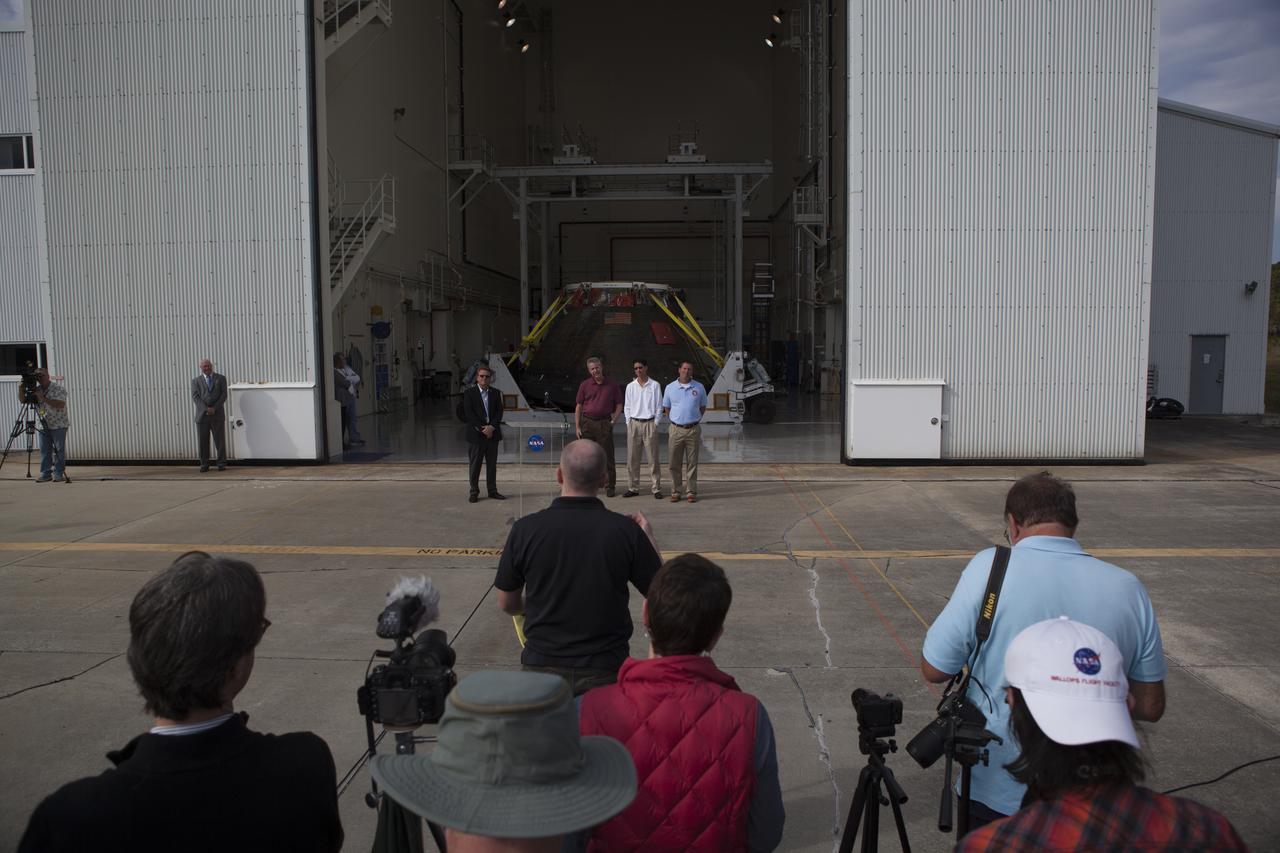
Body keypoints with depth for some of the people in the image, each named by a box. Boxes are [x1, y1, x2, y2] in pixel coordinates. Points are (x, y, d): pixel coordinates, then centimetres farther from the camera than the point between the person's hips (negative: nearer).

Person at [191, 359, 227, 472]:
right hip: (202, 415, 1)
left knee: (220, 441, 0)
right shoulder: (196, 381, 10)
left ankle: (221, 464, 7)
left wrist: (214, 408, -10)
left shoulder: (221, 378, 9)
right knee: (203, 442, 2)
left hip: (217, 415, -1)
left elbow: (224, 395, 1)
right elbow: (195, 397, -1)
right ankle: (204, 465, 10)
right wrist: (206, 409, -14)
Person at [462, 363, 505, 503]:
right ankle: (474, 492, 10)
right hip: (475, 434, -3)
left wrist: (492, 427, -12)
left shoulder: (496, 393, 9)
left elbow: (499, 412, 3)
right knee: (475, 465, 2)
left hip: (492, 434, 3)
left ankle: (492, 491, 17)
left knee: (492, 464, 9)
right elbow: (468, 413, -9)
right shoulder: (469, 393, -2)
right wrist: (482, 428, -14)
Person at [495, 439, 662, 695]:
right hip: (605, 671, -1)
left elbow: (507, 604, 2)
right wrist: (648, 536, 11)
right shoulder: (626, 530, -14)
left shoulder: (525, 529, -11)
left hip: (541, 665, 1)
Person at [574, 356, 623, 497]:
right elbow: (578, 406, 8)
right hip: (587, 423, 2)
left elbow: (619, 405, 8)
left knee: (607, 456, 0)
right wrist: (577, 426, 2)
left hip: (604, 423, -1)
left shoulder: (612, 385, 3)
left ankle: (610, 486, 8)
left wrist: (614, 420, -4)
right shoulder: (585, 385, 5)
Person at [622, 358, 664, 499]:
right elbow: (627, 407, 12)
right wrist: (629, 423, 3)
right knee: (632, 458, 3)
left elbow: (659, 407, 4)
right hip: (634, 424, 2)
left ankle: (656, 488, 3)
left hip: (650, 424, -2)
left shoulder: (655, 385, 3)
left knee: (653, 457, -2)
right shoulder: (630, 386, 9)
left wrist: (655, 423, -3)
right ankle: (633, 488, 11)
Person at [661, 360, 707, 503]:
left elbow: (703, 407, 15)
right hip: (675, 429, 0)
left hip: (693, 430, 0)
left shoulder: (699, 387, 5)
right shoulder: (670, 388, 4)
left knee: (692, 462, 3)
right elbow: (666, 408, 14)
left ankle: (692, 491, 11)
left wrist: (694, 419, 7)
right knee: (674, 463, 2)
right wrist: (674, 422, 7)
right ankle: (676, 491, 11)